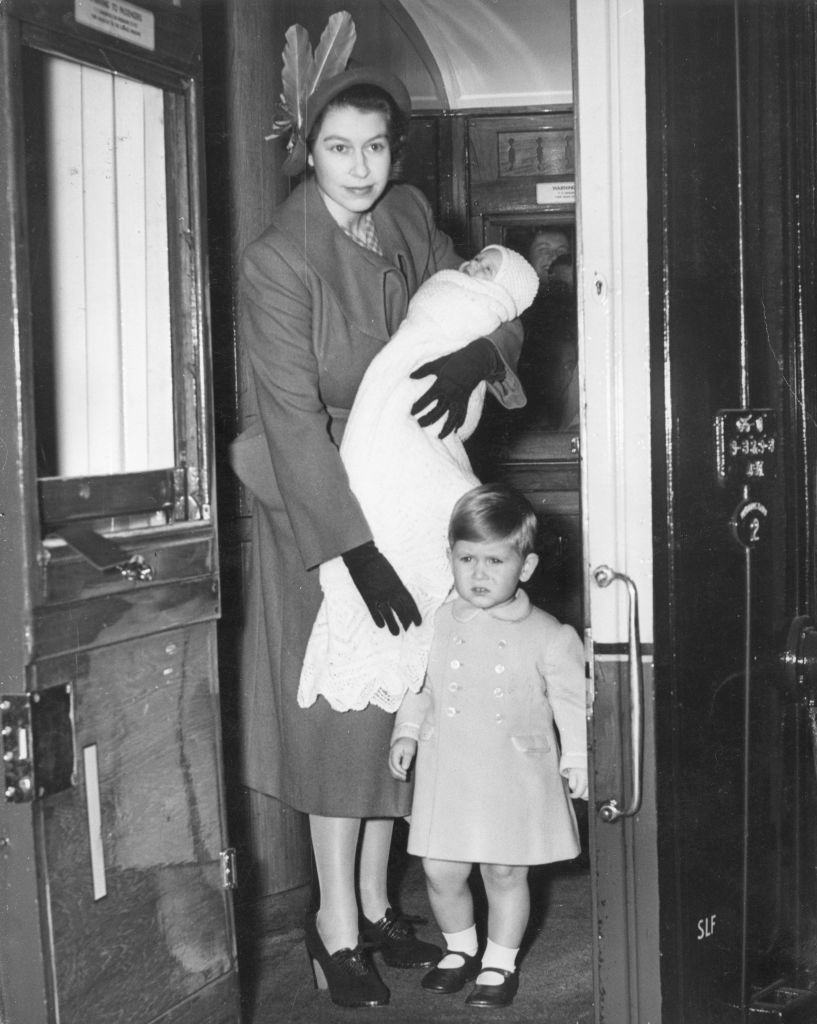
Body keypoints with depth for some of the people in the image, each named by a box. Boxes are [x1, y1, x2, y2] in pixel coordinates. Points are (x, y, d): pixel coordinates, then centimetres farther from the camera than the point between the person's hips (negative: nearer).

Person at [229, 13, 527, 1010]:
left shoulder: (410, 219, -1)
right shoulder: (278, 259, -19)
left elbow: (492, 308, 5)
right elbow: (292, 418, -23)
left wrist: (474, 357, -21)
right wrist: (353, 547, -26)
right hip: (319, 502, -6)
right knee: (339, 705, -1)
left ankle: (373, 899, 24)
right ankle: (336, 921, 12)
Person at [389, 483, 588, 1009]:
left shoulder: (548, 636, -7)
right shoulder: (436, 624, 1)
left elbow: (571, 700, -1)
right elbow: (416, 684, 13)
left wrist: (577, 757, -5)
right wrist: (406, 731, 4)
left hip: (516, 774, -2)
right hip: (448, 770, 3)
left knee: (505, 871, 6)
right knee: (441, 871, 6)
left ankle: (501, 961, 27)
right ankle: (460, 949, 32)